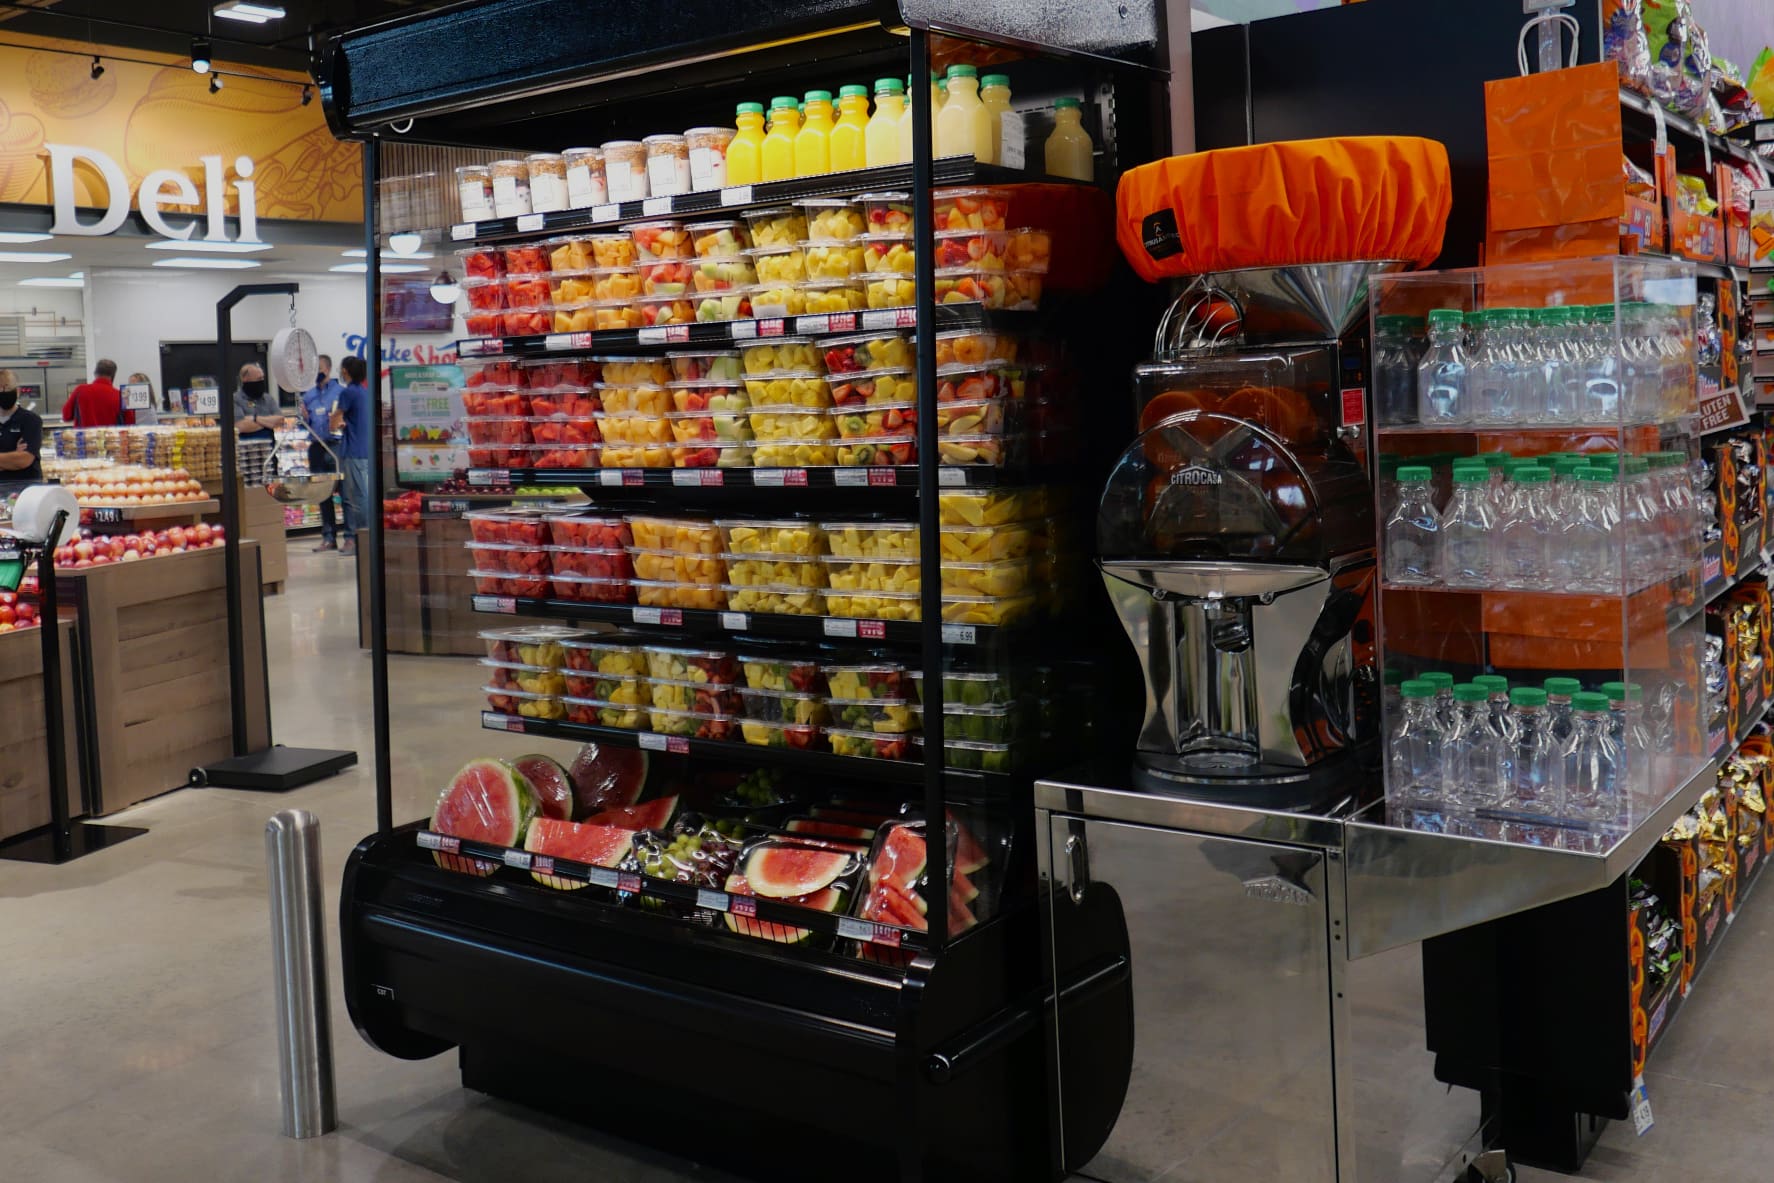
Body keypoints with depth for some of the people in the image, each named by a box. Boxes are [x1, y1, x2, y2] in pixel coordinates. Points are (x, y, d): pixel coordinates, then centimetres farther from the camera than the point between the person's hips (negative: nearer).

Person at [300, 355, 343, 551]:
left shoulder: (341, 392, 1)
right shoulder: (308, 395, 16)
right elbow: (307, 423, 20)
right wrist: (305, 418, -1)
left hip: (335, 445, -6)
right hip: (316, 447, 6)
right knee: (323, 494, 8)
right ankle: (328, 537, 13)